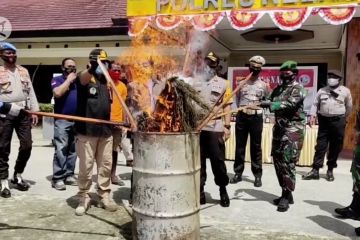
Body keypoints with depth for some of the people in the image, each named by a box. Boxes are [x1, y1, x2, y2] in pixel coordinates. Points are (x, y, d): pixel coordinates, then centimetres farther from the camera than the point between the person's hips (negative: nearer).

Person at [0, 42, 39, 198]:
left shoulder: (24, 71, 14)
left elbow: (30, 92, 13)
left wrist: (34, 111, 8)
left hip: (23, 113, 4)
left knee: (27, 145, 3)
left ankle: (17, 176, 22)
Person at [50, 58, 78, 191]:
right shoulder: (57, 80, 4)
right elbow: (57, 93, -17)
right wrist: (69, 80, -8)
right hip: (62, 120, -5)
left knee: (73, 150, 8)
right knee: (61, 150, -9)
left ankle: (69, 175, 16)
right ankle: (58, 178, -5)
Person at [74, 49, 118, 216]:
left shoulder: (107, 81, 15)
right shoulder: (84, 77, -3)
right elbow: (83, 78, -29)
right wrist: (92, 69, -52)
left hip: (105, 131, 5)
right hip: (86, 131, -5)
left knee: (106, 166, 10)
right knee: (86, 167, 1)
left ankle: (104, 196, 22)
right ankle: (83, 198, 15)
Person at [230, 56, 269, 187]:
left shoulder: (264, 85, 5)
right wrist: (241, 109, 8)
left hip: (256, 117, -1)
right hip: (242, 116, 1)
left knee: (256, 147, 3)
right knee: (240, 146, 5)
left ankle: (257, 175, 10)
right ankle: (238, 173, 14)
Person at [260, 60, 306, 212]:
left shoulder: (297, 88, -7)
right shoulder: (278, 88, 15)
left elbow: (290, 104, -23)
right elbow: (271, 102, 13)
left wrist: (270, 104, -32)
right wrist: (264, 103, -11)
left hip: (293, 130, -8)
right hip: (279, 128, 8)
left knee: (287, 163, -10)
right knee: (277, 161, 9)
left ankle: (286, 196, -2)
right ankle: (286, 193, 21)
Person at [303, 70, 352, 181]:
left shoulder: (345, 91, 2)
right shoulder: (322, 90, 7)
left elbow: (349, 106, 11)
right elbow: (315, 104, 9)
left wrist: (343, 119, 15)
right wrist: (312, 116, -4)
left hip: (338, 121, -1)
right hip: (324, 120, 1)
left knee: (335, 147, 4)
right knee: (320, 146, 1)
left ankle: (330, 170, 16)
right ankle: (315, 170, 2)